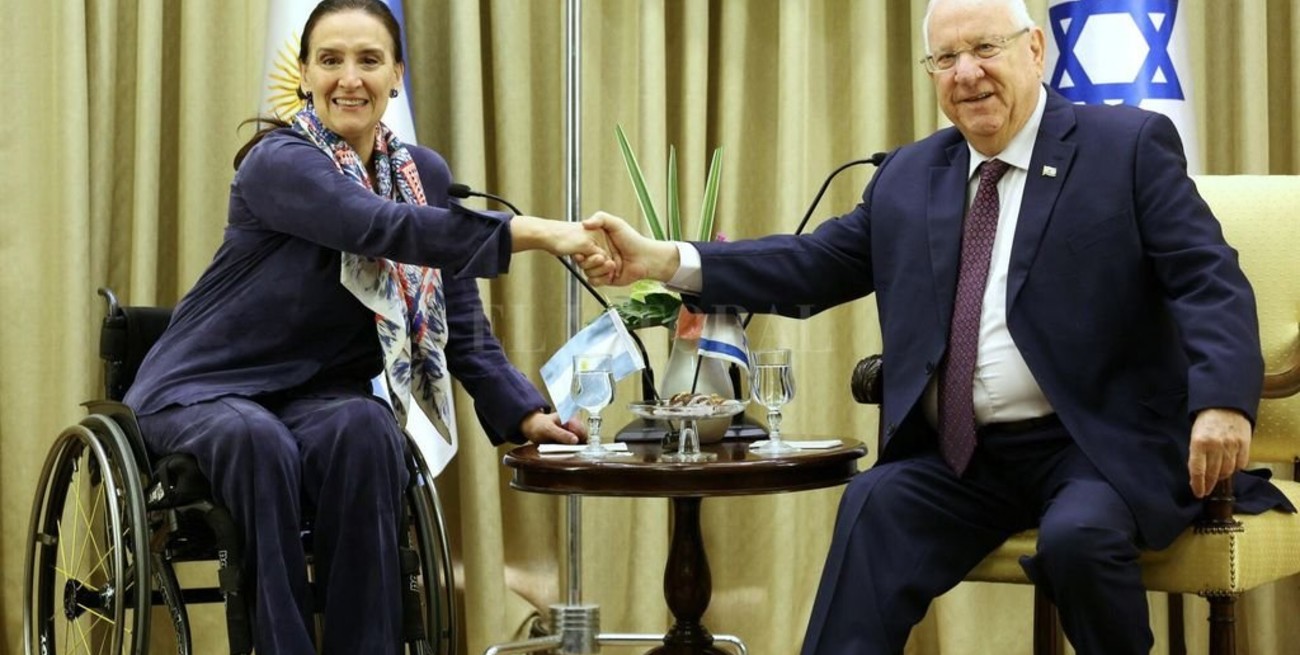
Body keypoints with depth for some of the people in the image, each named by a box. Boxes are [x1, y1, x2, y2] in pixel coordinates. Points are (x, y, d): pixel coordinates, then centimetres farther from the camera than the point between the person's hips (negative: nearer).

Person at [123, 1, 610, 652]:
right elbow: (383, 229, -35)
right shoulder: (278, 162, -16)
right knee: (258, 441, -38)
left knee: (366, 431, -32)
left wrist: (524, 412, -10)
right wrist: (538, 233, -42)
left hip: (319, 395, 4)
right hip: (207, 388, -4)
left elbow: (461, 324, 6)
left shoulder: (425, 175, 4)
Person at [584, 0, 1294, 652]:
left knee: (1079, 536, -32)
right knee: (875, 504, -25)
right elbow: (812, 266, 13)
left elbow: (1208, 279, -7)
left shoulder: (1129, 145, 1)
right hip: (961, 459, 4)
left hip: (1098, 445, -3)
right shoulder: (909, 176, 15)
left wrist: (1222, 400, -26)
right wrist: (661, 259, 0)